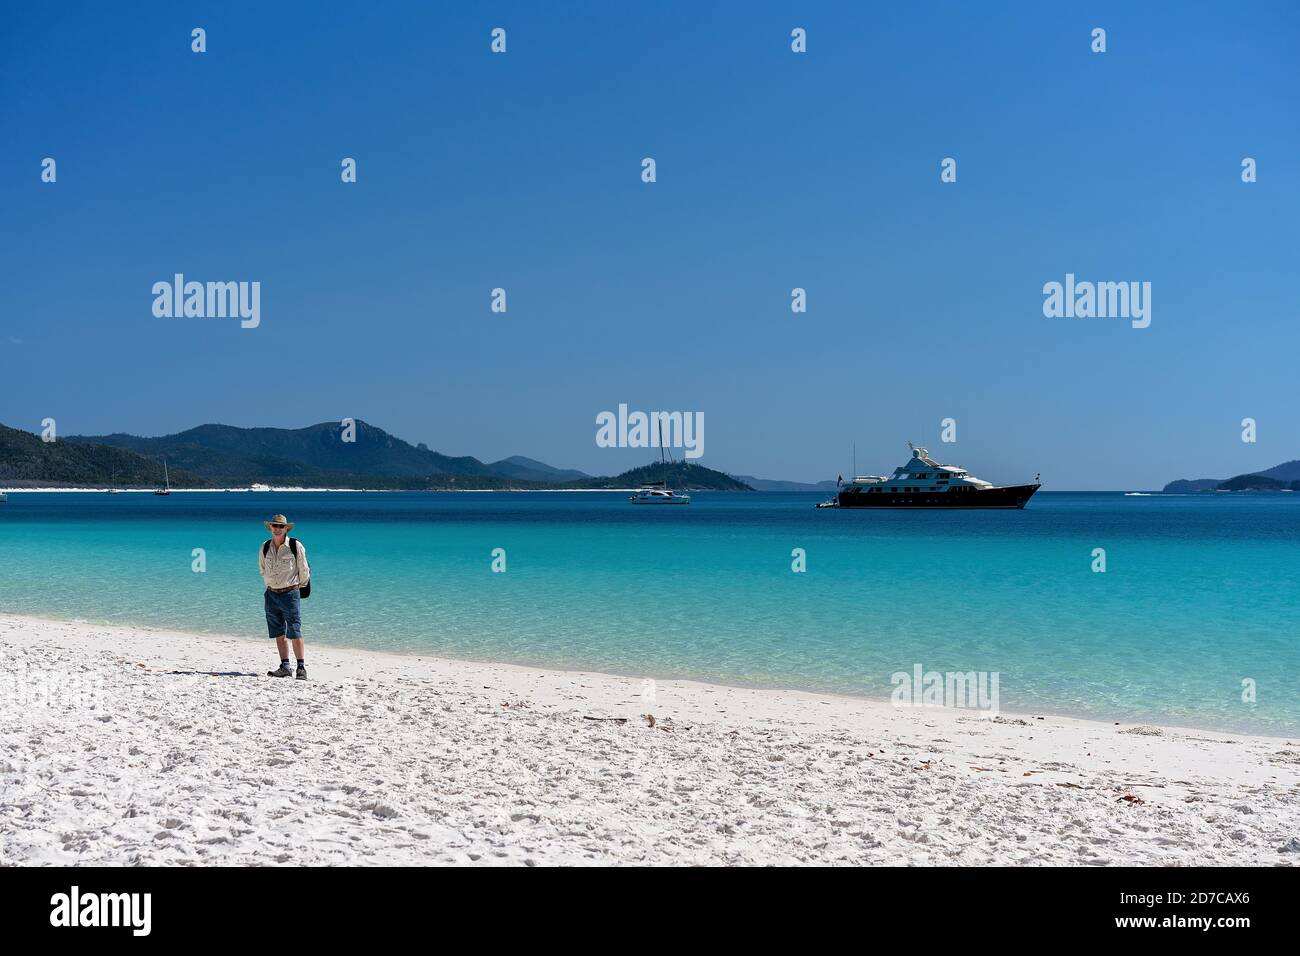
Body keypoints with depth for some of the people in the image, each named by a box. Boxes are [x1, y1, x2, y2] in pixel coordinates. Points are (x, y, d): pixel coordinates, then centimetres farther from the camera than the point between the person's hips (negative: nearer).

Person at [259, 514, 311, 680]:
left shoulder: (296, 546, -8)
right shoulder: (265, 547, 4)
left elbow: (304, 569, 3)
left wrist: (300, 586, 14)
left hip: (290, 594, -4)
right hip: (272, 594, 4)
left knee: (295, 634, -5)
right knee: (279, 634, 7)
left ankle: (301, 668, 1)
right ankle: (285, 667, 13)